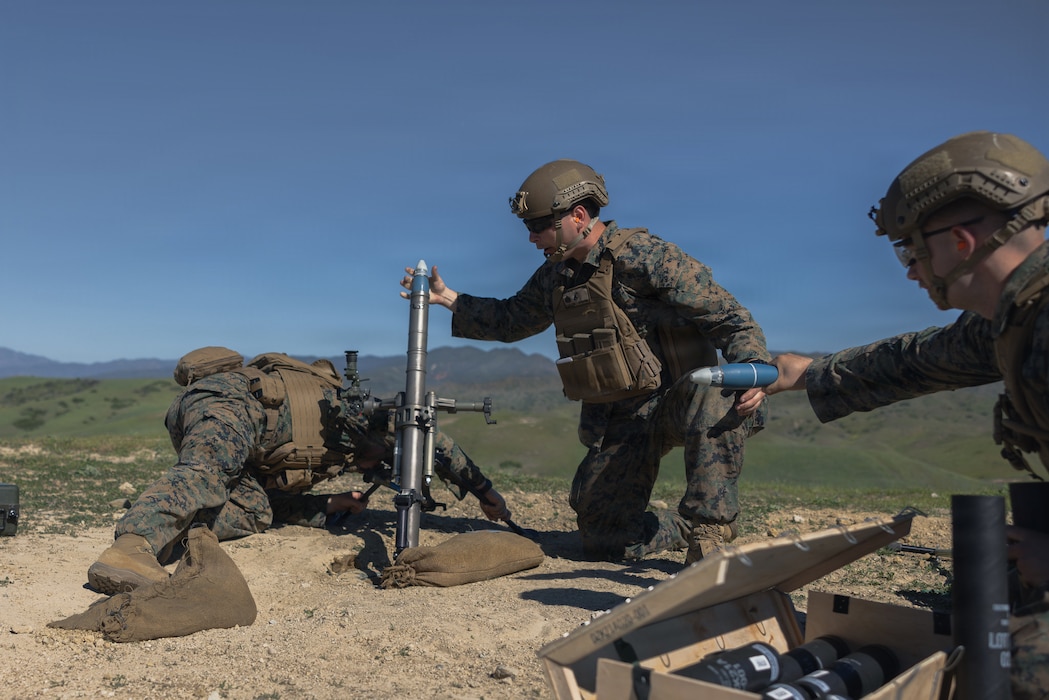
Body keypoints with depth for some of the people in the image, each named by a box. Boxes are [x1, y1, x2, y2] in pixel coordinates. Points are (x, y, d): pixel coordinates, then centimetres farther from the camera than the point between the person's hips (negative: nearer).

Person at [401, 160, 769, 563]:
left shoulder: (641, 256, -16)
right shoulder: (555, 275, 7)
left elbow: (728, 316, -18)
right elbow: (510, 320, 23)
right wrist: (446, 298, 16)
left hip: (678, 397, -6)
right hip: (620, 420, 7)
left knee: (712, 404, -42)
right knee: (601, 539, 6)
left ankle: (709, 533, -25)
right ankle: (688, 530, 26)